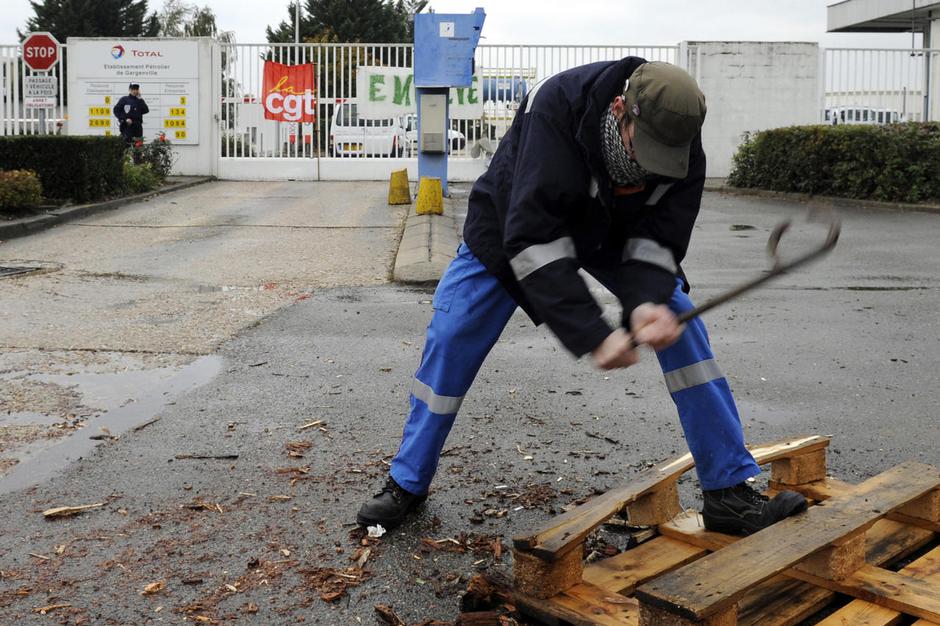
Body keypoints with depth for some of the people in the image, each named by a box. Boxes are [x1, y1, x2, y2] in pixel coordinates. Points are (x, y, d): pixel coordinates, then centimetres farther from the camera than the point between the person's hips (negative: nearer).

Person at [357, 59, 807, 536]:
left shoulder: (682, 143, -27)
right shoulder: (556, 107, -41)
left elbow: (658, 239, -23)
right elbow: (532, 237, -43)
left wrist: (646, 301, -46)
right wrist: (593, 335, -47)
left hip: (615, 230, 3)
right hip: (515, 224, -3)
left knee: (680, 324, -12)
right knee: (451, 338, -8)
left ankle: (728, 490, -4)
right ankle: (407, 482, 12)